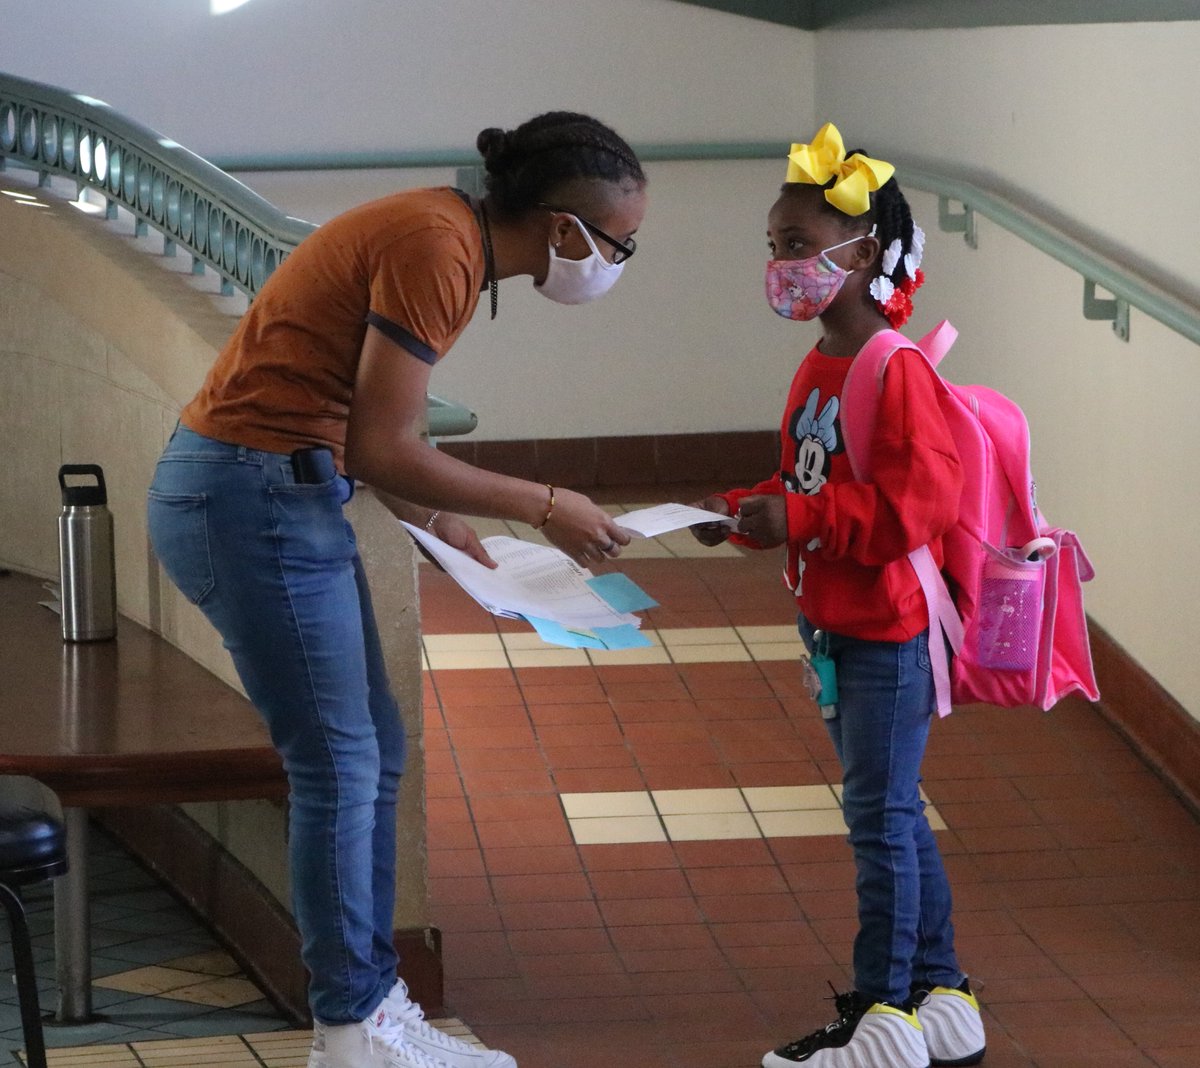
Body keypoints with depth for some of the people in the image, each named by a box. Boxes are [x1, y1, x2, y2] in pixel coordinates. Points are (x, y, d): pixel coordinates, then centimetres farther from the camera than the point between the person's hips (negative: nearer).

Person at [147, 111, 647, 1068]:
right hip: (256, 497, -10)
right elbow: (380, 449, -19)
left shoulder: (446, 237, 11)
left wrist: (439, 523, 14)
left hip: (281, 494, 10)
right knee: (341, 765, -3)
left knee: (373, 755, 14)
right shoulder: (435, 249, -20)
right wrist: (543, 507, -10)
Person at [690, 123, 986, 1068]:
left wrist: (797, 519, -28)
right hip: (836, 626, 10)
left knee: (880, 816, -2)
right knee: (893, 815, 16)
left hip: (887, 630, -10)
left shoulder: (897, 373, -20)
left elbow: (917, 500, -27)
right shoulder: (819, 368, 10)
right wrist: (744, 514, 3)